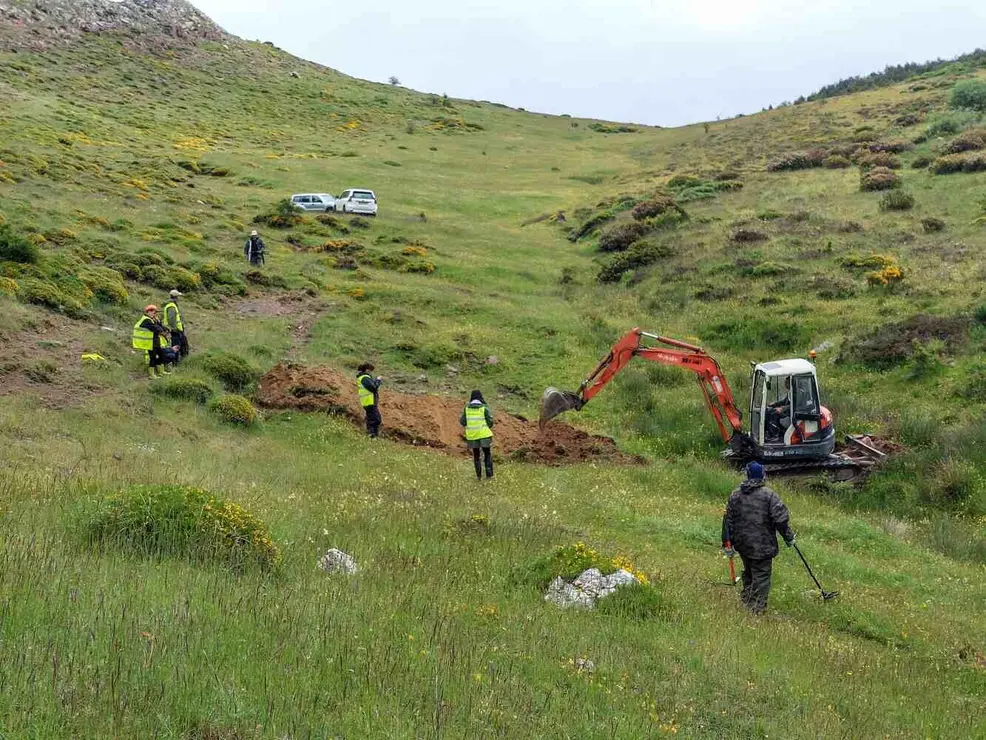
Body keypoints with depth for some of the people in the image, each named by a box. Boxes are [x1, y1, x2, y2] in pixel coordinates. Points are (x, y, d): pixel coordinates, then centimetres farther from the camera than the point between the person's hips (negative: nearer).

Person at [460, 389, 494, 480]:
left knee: (476, 455, 17)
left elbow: (463, 422, 0)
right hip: (484, 435, -2)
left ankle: (479, 476, 14)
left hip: (472, 435, 2)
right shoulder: (484, 408, -8)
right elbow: (490, 422, -9)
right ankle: (489, 475, 1)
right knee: (487, 455, 11)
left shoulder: (467, 408, -1)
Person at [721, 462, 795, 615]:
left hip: (742, 544, 5)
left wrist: (727, 543, 14)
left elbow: (728, 520, 8)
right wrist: (789, 537, -2)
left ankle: (746, 600, 37)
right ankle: (757, 608, 0)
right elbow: (781, 518, -15)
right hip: (762, 545, -5)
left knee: (748, 572, 24)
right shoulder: (768, 494, -12)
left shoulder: (735, 495, 3)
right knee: (761, 575, 2)